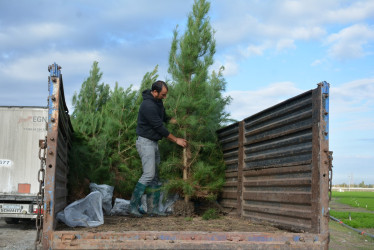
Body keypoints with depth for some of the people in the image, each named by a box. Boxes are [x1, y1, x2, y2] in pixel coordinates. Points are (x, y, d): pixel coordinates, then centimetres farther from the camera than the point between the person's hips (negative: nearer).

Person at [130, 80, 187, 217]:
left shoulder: (158, 102, 8)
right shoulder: (148, 105, -22)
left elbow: (165, 118, 25)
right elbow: (159, 127, -20)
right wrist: (176, 140, -12)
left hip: (154, 143, 10)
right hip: (146, 142, -10)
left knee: (156, 176, 8)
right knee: (148, 174, -16)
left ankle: (155, 209, 11)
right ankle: (133, 206, -10)